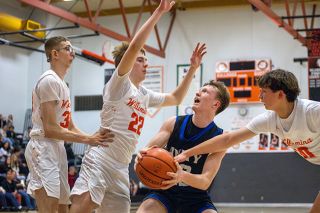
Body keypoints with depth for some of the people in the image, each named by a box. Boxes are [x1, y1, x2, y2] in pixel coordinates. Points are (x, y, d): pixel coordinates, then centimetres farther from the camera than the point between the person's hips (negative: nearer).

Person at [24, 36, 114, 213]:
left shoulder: (63, 85, 19)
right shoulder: (50, 80, -12)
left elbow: (70, 127, 19)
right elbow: (50, 129, -18)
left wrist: (93, 138, 3)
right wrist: (87, 139, -17)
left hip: (57, 148, 11)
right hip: (43, 147, -11)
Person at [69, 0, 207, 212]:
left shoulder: (145, 95, 17)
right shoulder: (119, 84, -5)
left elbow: (175, 98, 32)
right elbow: (134, 46, -18)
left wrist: (193, 69, 24)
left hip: (121, 169, 8)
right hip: (99, 161, -8)